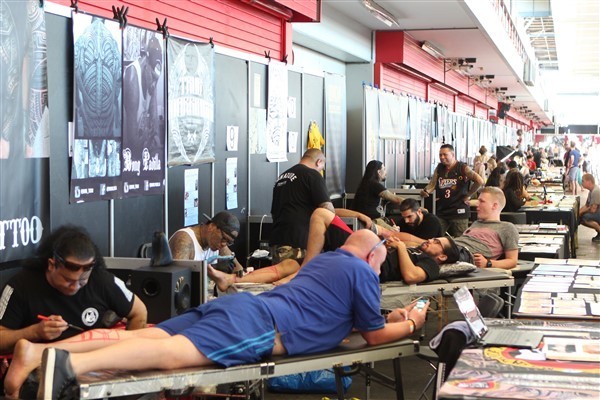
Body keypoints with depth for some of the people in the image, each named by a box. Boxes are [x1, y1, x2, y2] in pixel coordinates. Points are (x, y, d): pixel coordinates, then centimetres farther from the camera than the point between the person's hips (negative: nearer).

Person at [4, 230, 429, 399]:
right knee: (175, 352, -28)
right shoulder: (363, 273, 10)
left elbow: (341, 313, 50)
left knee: (148, 336, -6)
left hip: (241, 306, 8)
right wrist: (411, 323, 32)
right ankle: (68, 363, -49)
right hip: (261, 326, -8)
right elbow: (374, 335, 14)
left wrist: (390, 315, 49)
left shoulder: (325, 258, 35)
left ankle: (38, 351, -21)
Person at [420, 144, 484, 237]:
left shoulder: (462, 168, -7)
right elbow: (432, 183, 8)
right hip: (441, 211, 5)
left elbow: (480, 181, -17)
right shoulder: (439, 168, 12)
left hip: (459, 211, -5)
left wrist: (468, 195, -10)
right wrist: (426, 191, -13)